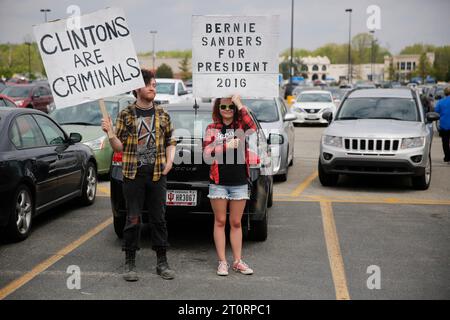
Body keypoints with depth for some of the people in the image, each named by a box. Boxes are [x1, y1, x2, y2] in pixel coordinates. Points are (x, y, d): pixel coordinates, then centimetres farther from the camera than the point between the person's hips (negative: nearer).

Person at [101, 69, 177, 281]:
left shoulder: (162, 115, 10)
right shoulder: (126, 114, 3)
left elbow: (170, 142, 16)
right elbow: (120, 147, 2)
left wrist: (169, 161, -1)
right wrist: (110, 134, -17)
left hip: (157, 174, 2)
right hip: (133, 174, -2)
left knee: (159, 219, 6)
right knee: (132, 219, 1)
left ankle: (162, 263, 14)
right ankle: (130, 264, 11)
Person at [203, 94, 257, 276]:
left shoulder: (240, 126, 5)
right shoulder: (212, 128, 5)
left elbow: (253, 129, -20)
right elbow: (207, 154, -6)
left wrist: (240, 104, -18)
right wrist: (226, 146, -17)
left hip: (239, 183, 1)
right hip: (218, 183, 0)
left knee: (236, 223, 8)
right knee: (220, 222, 4)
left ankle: (237, 261, 14)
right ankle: (222, 262, 10)